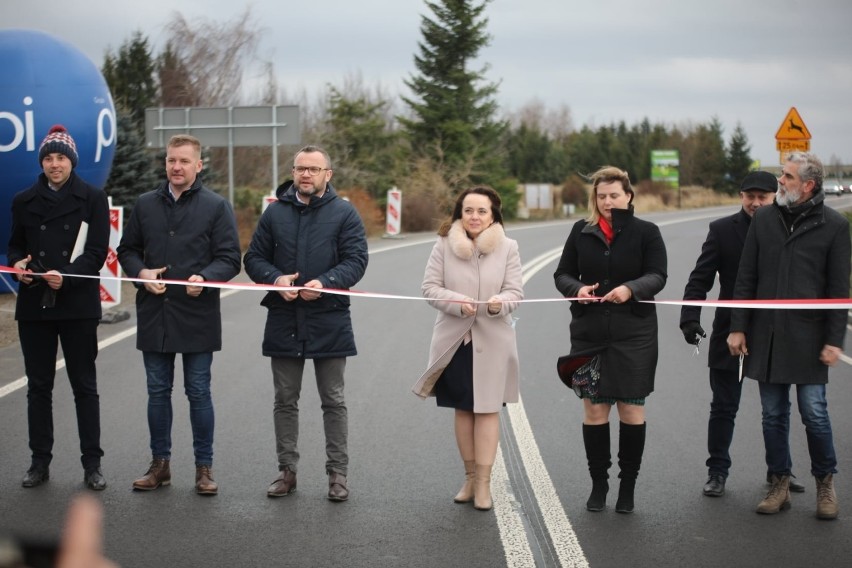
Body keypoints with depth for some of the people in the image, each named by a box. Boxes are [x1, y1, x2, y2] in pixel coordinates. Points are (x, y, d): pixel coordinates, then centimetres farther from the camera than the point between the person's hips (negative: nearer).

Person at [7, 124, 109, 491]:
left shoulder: (92, 199, 0)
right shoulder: (25, 201, 9)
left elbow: (97, 252, -4)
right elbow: (15, 245, 16)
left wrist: (67, 276, -19)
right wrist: (18, 263, -7)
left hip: (77, 305, -3)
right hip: (34, 305, 3)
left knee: (84, 386, 2)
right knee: (38, 386, 7)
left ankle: (92, 464, 7)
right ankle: (40, 462, 15)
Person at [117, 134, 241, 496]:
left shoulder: (216, 206, -1)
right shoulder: (146, 204, 10)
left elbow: (230, 259, -4)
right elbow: (127, 250, 15)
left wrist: (205, 278, -22)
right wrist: (140, 272, -5)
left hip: (197, 316, -3)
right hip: (153, 315, 3)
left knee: (198, 393, 3)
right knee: (158, 391, 10)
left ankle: (204, 467, 13)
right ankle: (160, 464, 20)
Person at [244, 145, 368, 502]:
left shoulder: (344, 213, -1)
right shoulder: (275, 212, 8)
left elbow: (356, 260, -6)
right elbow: (254, 258, 8)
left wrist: (325, 283, -22)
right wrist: (276, 278, -12)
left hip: (329, 321, -3)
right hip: (284, 321, 3)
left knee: (333, 402, 5)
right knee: (285, 401, 10)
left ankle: (338, 473, 12)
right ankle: (287, 469, 20)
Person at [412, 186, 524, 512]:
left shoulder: (507, 248, 0)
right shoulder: (444, 246, 0)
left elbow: (515, 291, -2)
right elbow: (430, 287, -3)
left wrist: (500, 302, -24)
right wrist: (457, 302, -20)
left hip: (492, 341, -1)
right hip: (454, 339, 1)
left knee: (488, 409, -1)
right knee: (463, 410, 10)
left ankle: (483, 482, 2)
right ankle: (470, 477, 23)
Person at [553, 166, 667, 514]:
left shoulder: (646, 232, 1)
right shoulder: (581, 231, 8)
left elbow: (657, 276, -6)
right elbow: (563, 274, 9)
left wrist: (631, 289, -26)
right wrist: (577, 289, -13)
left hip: (633, 332, -2)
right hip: (589, 332, 2)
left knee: (631, 408, 1)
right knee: (593, 408, 4)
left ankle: (628, 485, 13)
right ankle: (598, 483, 16)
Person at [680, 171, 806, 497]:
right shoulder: (722, 230, -3)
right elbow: (700, 279, -5)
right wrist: (690, 318, -17)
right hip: (730, 334, -1)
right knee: (724, 408, 7)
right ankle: (717, 472, 17)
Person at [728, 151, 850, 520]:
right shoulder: (764, 219, 6)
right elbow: (746, 278, 8)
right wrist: (737, 327, 3)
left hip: (808, 337, -3)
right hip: (765, 336, 3)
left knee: (814, 413, -2)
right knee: (773, 414, 8)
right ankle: (780, 485, 19)